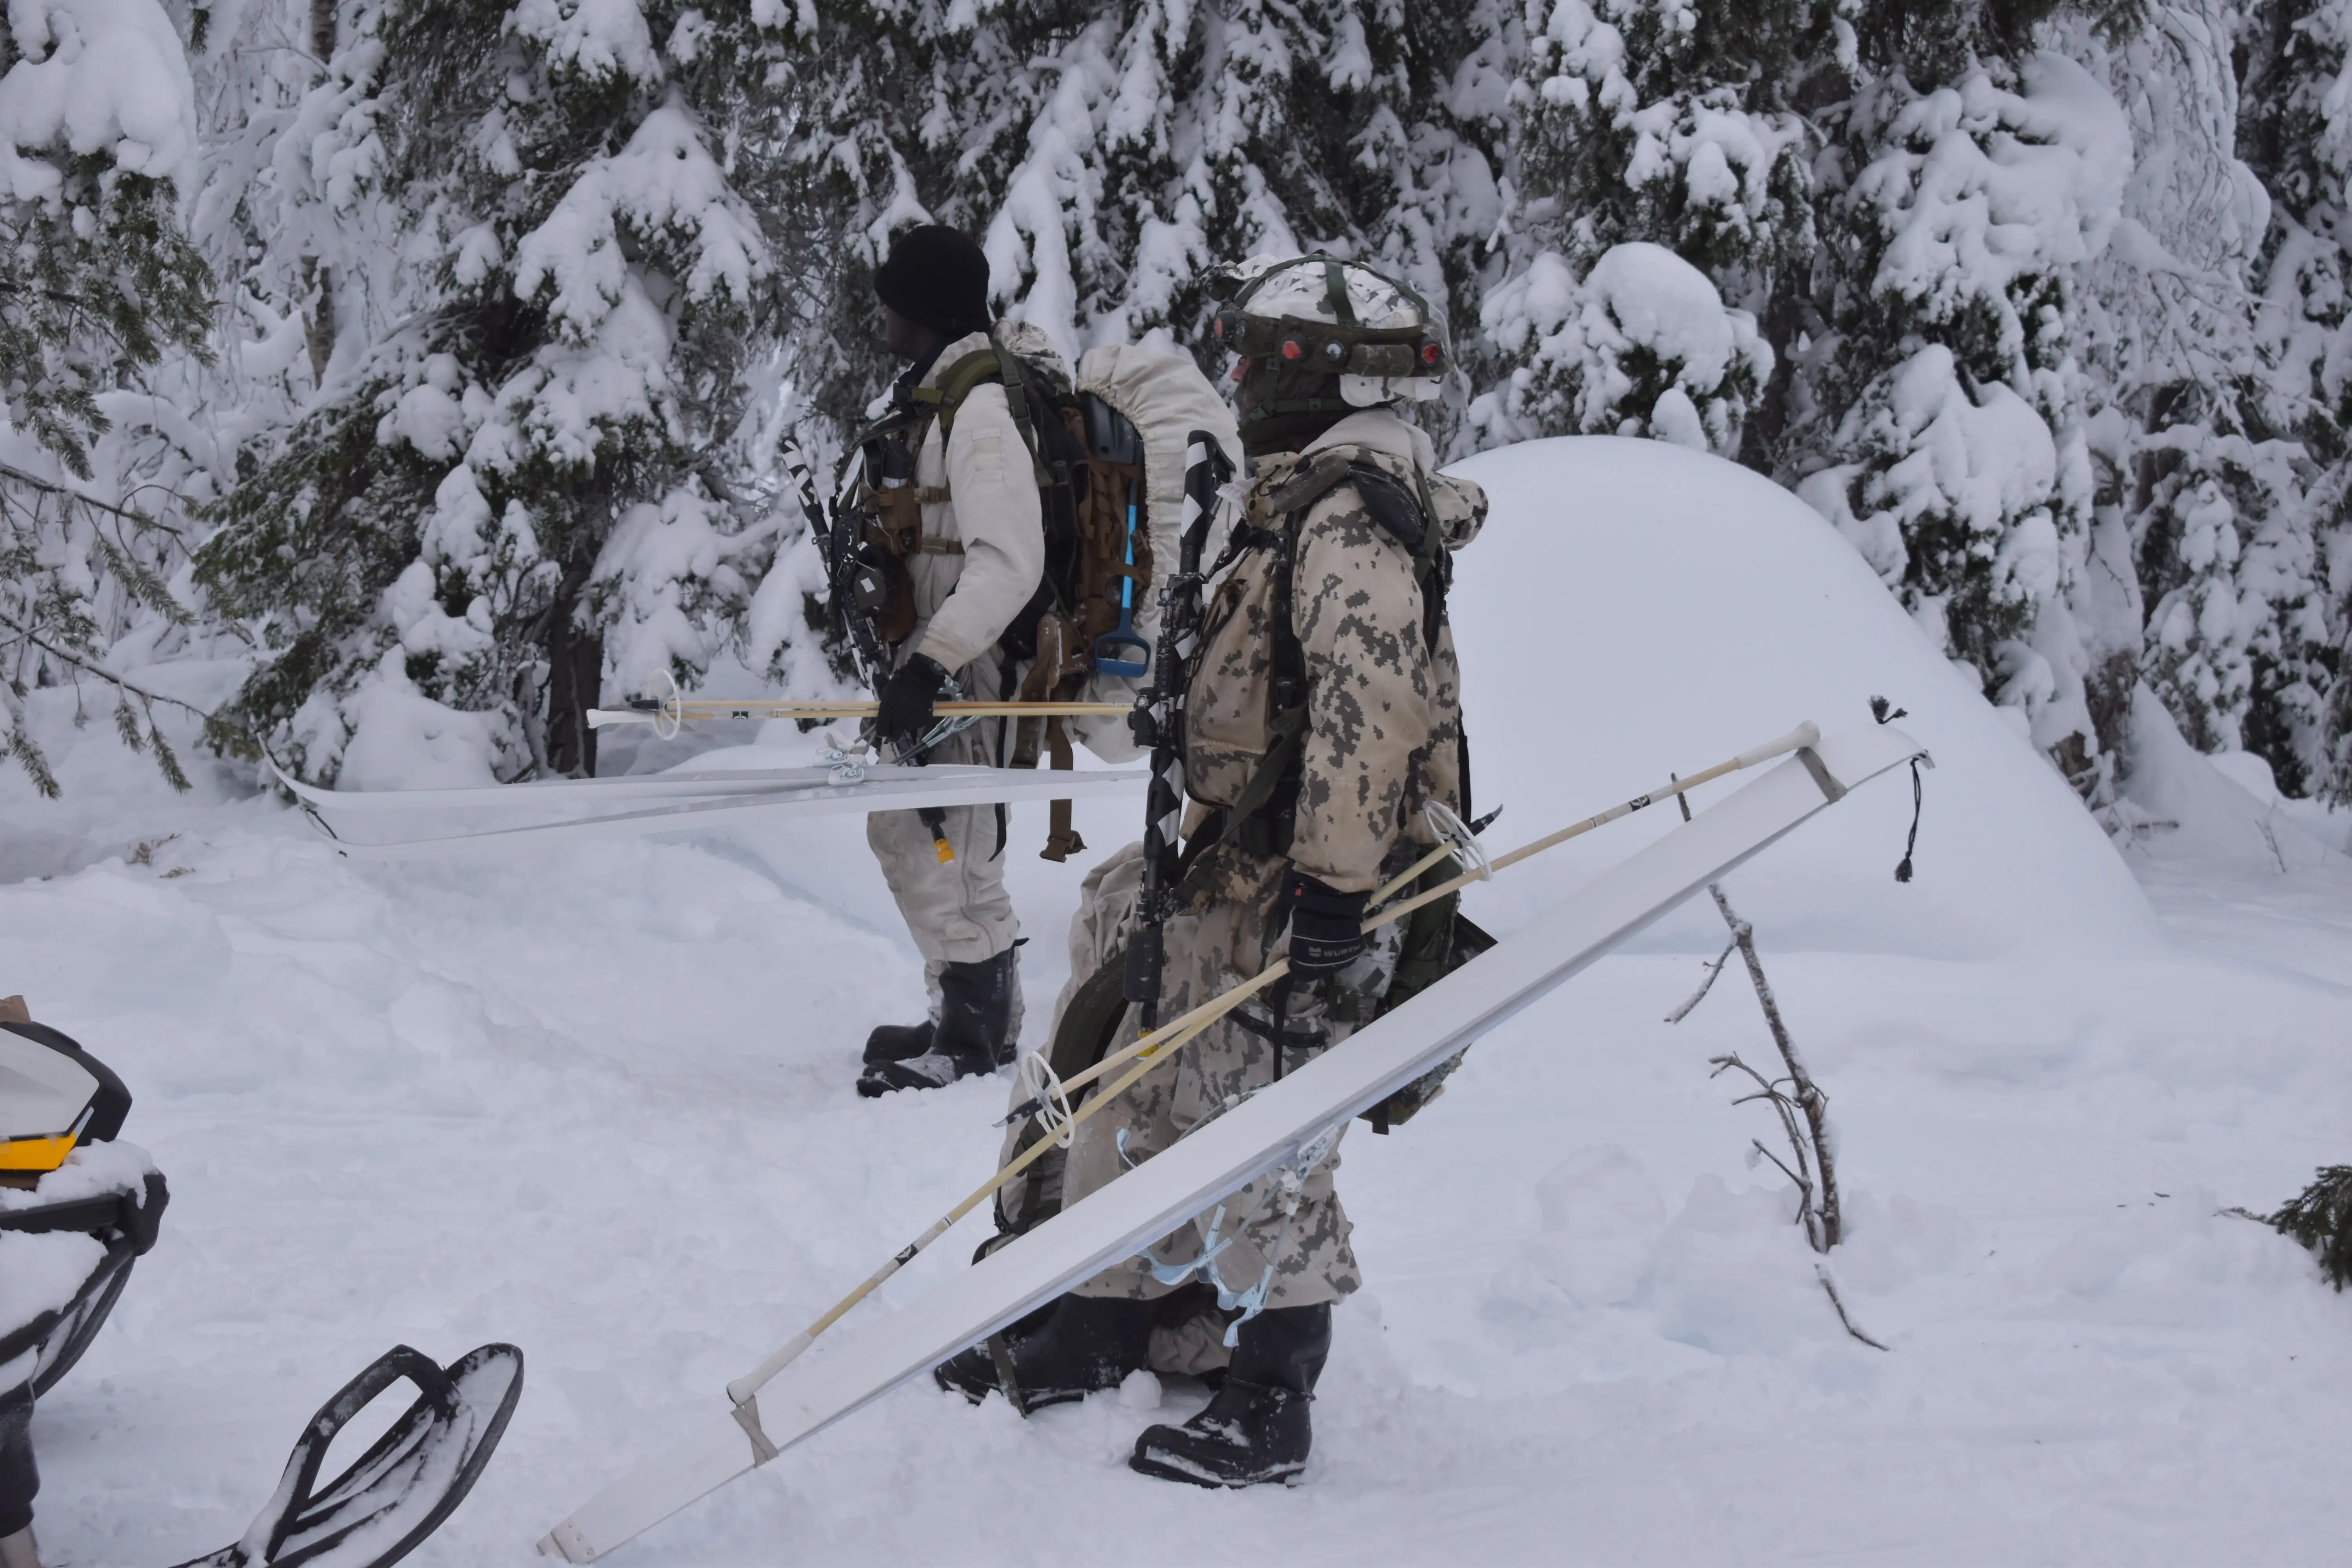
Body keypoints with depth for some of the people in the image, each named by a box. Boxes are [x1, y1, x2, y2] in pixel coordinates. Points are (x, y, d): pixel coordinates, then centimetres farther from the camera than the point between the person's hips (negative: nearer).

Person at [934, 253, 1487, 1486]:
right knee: (1140, 1096, 15)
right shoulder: (1308, 508, 18)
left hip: (1302, 888, -11)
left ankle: (1270, 1407, 3)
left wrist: (1333, 879, -30)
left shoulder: (1354, 517, -16)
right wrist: (1199, 834, 32)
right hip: (1232, 874, 11)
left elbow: (1368, 707, -26)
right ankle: (1093, 1342, 27)